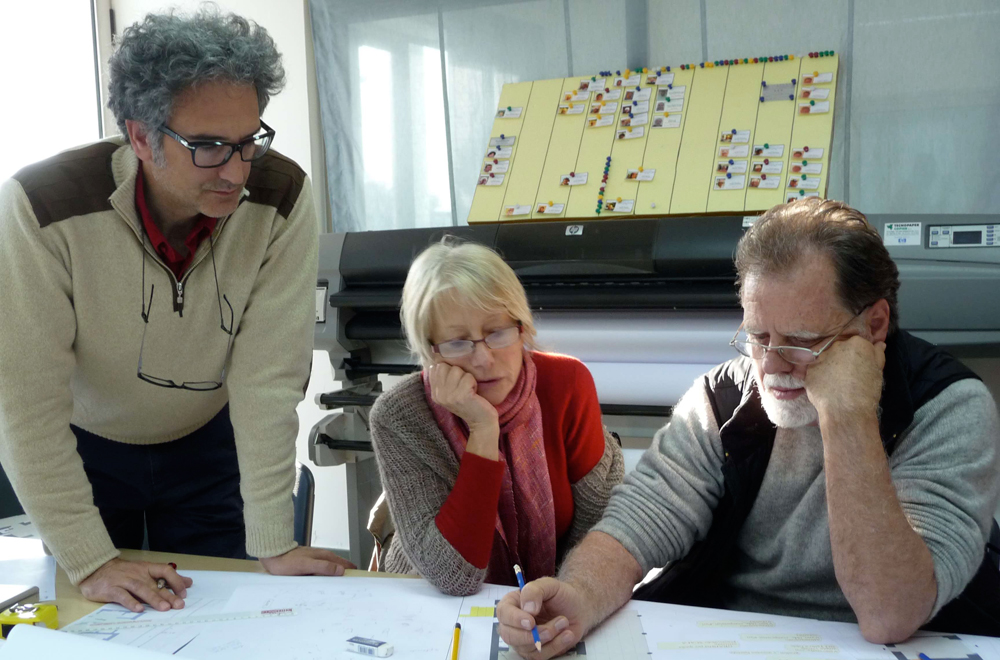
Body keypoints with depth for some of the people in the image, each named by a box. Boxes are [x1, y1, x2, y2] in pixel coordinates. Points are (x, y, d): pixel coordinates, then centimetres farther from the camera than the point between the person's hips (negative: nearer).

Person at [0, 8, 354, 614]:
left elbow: (269, 376, -24)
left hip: (207, 444, 1)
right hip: (85, 447, -1)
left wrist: (273, 545, -23)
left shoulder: (282, 198, -26)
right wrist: (91, 562, -26)